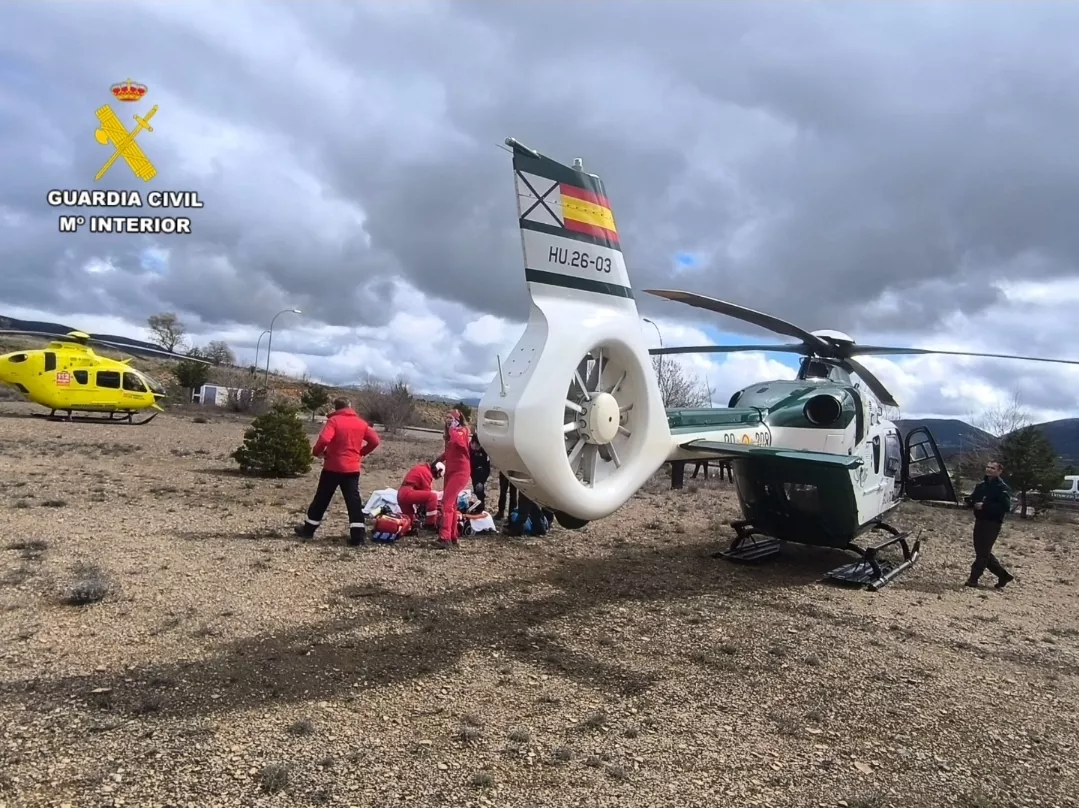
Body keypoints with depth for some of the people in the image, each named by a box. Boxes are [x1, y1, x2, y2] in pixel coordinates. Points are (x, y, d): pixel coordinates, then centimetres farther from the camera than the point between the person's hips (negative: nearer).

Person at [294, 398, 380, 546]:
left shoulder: (334, 421, -8)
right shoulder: (361, 423, 7)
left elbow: (324, 439, -22)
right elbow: (374, 441, 5)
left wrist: (317, 451, -4)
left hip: (333, 467, -3)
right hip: (352, 468, 3)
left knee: (321, 499, 10)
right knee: (354, 501, 2)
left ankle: (308, 530, 23)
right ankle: (358, 535, -4)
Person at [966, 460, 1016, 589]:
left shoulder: (1002, 488, -9)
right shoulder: (981, 485, 13)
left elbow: (1006, 507, -20)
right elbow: (972, 499, 23)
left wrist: (985, 506, -23)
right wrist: (973, 503, -1)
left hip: (993, 523, -8)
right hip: (979, 521, 8)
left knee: (983, 552, -5)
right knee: (982, 552, 13)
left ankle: (973, 579, -1)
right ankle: (1004, 575, 27)